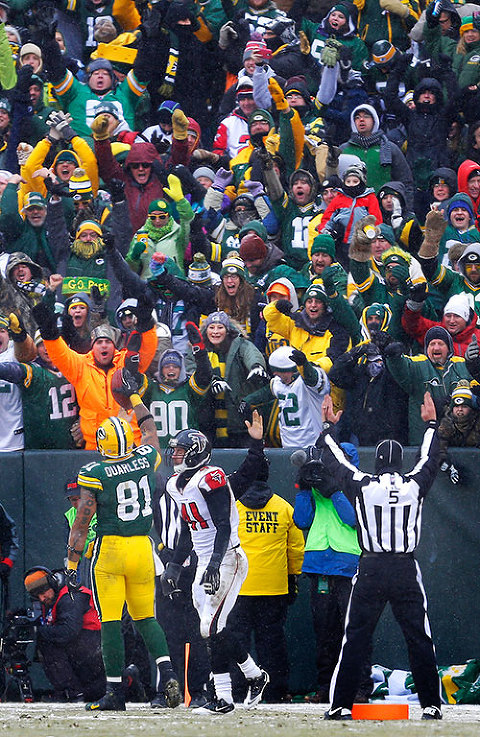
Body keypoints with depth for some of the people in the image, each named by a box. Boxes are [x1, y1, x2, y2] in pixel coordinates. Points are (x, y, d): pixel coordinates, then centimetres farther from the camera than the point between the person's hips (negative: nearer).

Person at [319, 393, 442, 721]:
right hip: (407, 571, 1)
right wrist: (431, 424, 35)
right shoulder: (415, 485, 0)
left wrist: (329, 427, 27)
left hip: (370, 571, -1)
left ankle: (341, 704, 0)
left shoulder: (362, 486, -3)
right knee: (420, 639, 4)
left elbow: (335, 461, 12)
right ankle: (431, 704, 2)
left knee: (355, 638, 2)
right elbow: (430, 459, 20)